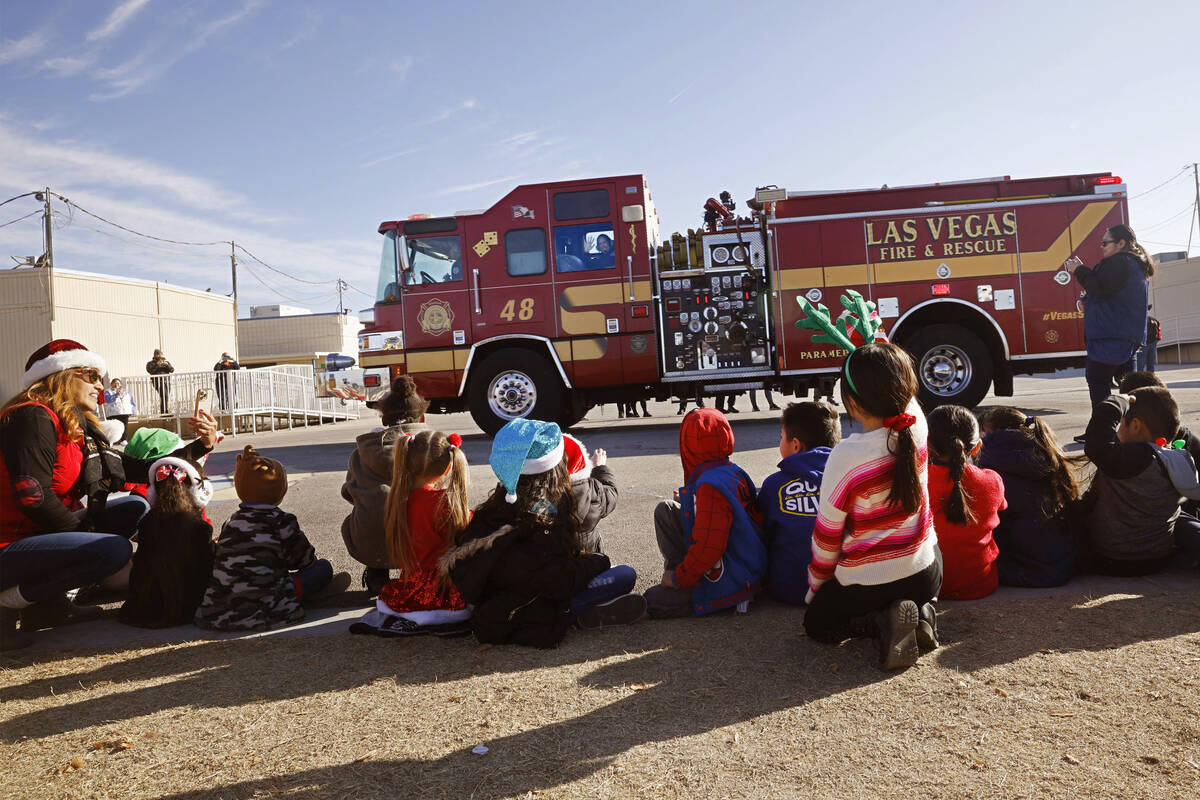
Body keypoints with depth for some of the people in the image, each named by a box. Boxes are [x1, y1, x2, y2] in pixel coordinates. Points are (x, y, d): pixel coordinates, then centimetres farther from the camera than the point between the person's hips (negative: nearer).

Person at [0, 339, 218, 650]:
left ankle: (50, 600, 4)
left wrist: (201, 446, 5)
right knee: (114, 550, -25)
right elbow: (33, 497, -24)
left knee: (133, 508, 10)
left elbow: (143, 471, 11)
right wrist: (84, 534, -11)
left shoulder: (79, 429, 11)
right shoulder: (34, 418, -15)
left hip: (40, 533, 10)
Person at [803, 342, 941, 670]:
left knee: (816, 624, 23)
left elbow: (827, 534, -13)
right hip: (925, 575, 5)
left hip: (866, 585, -5)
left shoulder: (846, 456, -27)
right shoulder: (916, 425, -15)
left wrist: (815, 587, 3)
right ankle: (921, 612, 5)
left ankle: (883, 622, -6)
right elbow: (904, 395, 12)